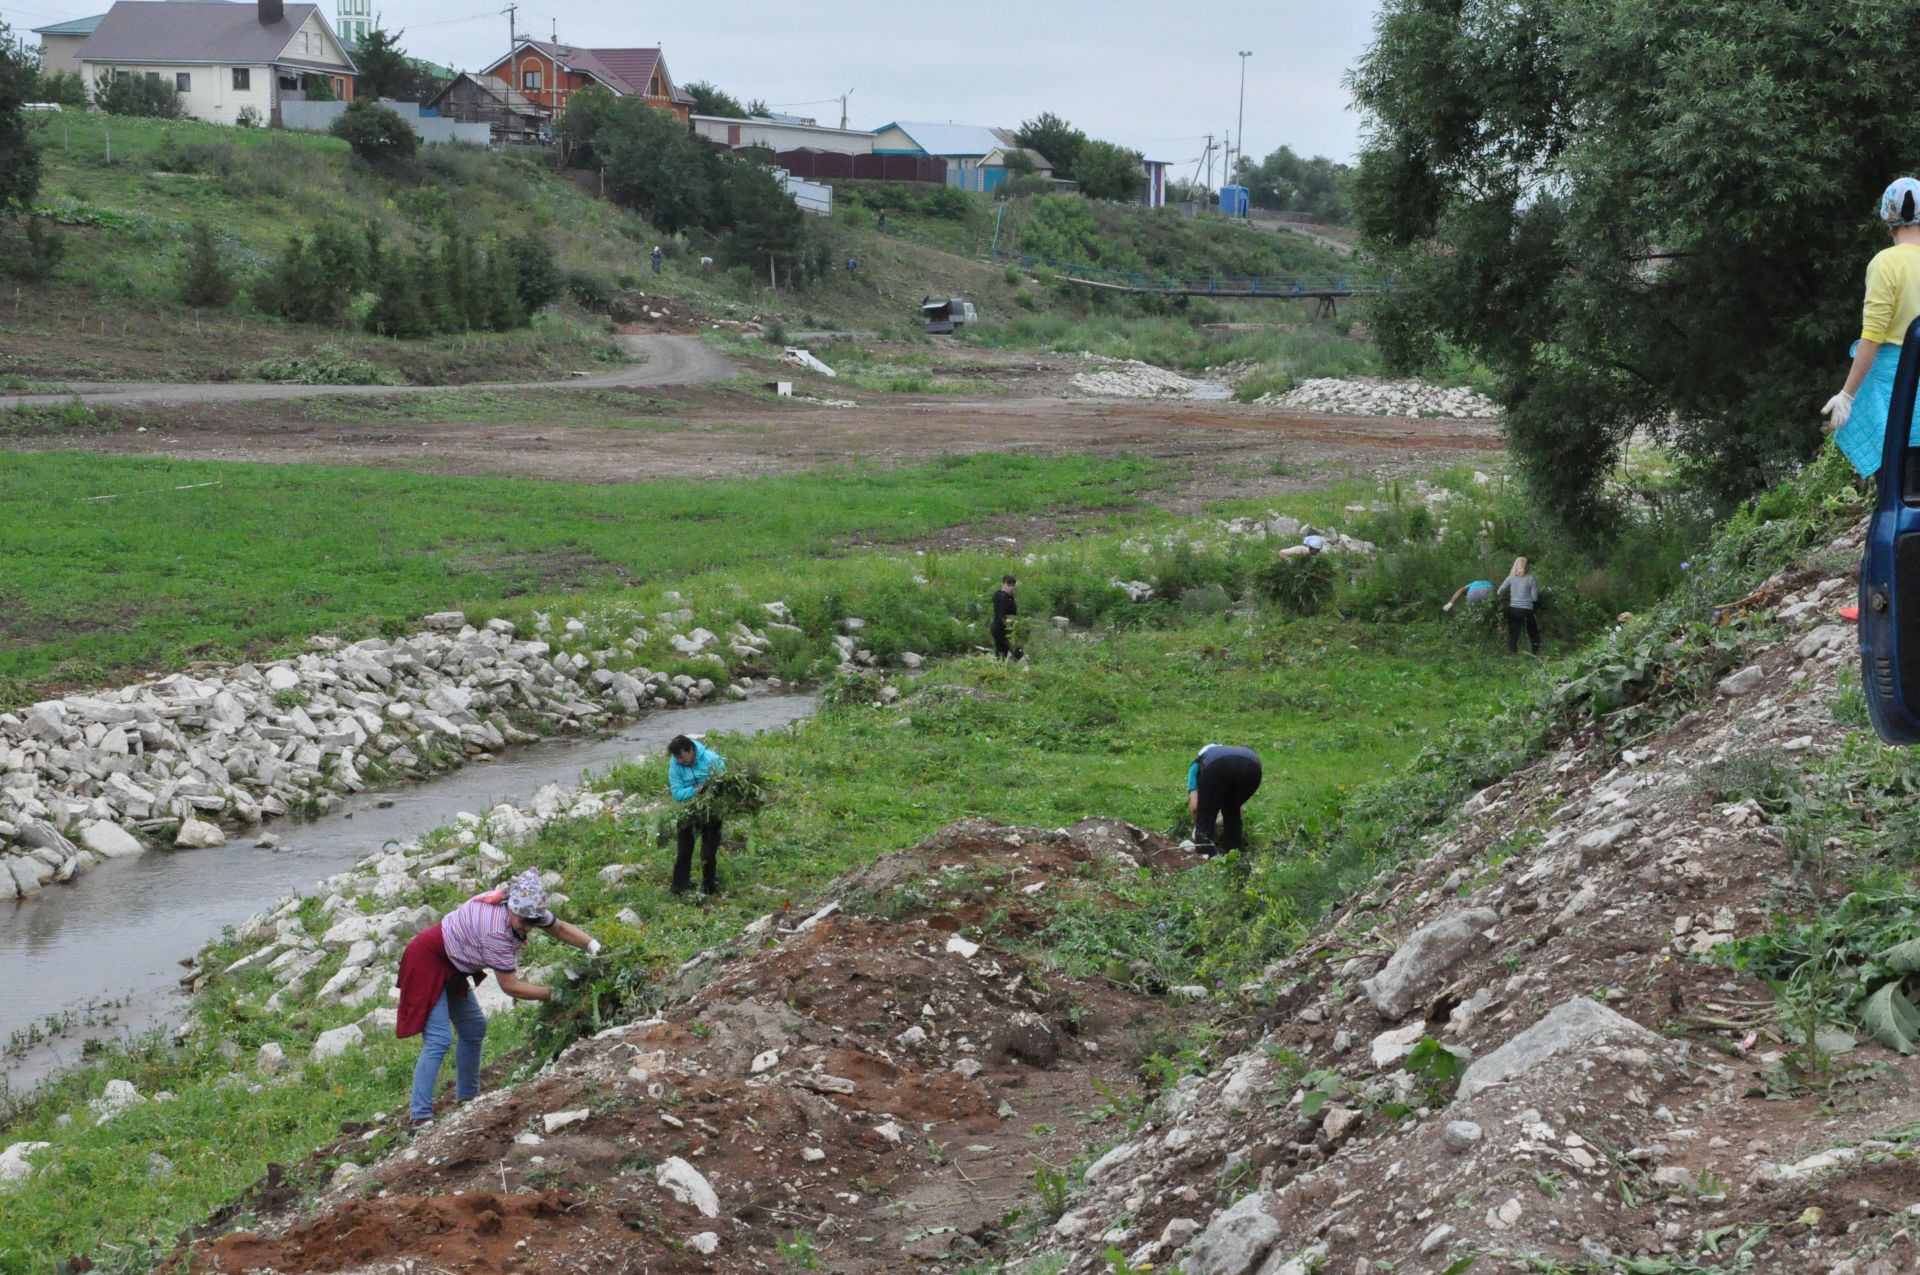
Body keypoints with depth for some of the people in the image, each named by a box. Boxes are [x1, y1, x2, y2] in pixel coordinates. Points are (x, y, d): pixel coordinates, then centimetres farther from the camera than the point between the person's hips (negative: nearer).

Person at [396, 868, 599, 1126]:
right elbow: (510, 987, -28)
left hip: (451, 966, 10)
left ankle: (467, 1097, 27)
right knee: (438, 1039, -18)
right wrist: (554, 995, -23)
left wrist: (593, 946, -15)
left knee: (474, 1029, 15)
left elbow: (561, 929, 1)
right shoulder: (496, 929, -35)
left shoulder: (524, 908, -12)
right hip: (428, 962, -10)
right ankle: (421, 1116, -20)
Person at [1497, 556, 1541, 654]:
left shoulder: (1511, 578, 1)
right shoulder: (1531, 579, -4)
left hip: (1513, 609, 2)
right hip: (1527, 610, -2)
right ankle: (1536, 654, 13)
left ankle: (1512, 653, 1)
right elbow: (1535, 597, -4)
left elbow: (1499, 592, -1)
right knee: (1533, 634, 13)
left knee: (1513, 635, 6)